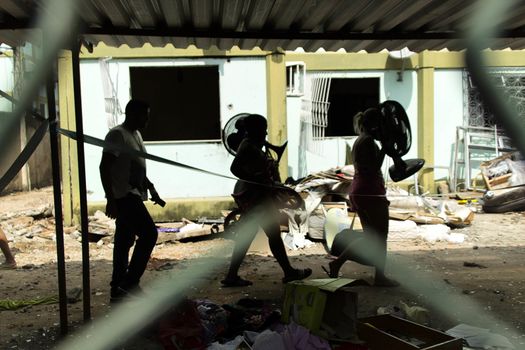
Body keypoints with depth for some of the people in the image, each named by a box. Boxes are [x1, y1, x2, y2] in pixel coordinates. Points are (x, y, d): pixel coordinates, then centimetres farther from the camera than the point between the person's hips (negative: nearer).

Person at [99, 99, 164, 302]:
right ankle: (130, 282, -7)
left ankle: (118, 290, 17)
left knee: (124, 242, 11)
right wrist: (110, 200, -22)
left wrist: (152, 190, 21)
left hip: (133, 195, 10)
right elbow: (104, 167, -17)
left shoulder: (136, 134, 18)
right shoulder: (117, 135, -11)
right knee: (149, 233, -14)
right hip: (124, 196, -10)